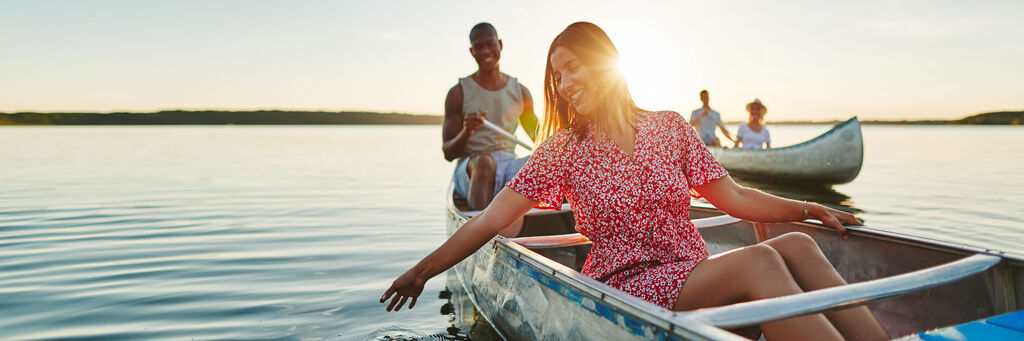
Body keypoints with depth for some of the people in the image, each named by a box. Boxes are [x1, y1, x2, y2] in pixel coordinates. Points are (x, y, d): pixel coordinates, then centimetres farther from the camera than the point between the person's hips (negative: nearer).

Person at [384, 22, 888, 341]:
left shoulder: (670, 127, 8)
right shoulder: (562, 150, -1)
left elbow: (734, 198, 12)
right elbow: (489, 221, -3)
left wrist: (808, 209, 1)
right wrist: (421, 271, -4)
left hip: (697, 275, 4)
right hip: (628, 288, -4)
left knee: (796, 245, -23)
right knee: (760, 262, -29)